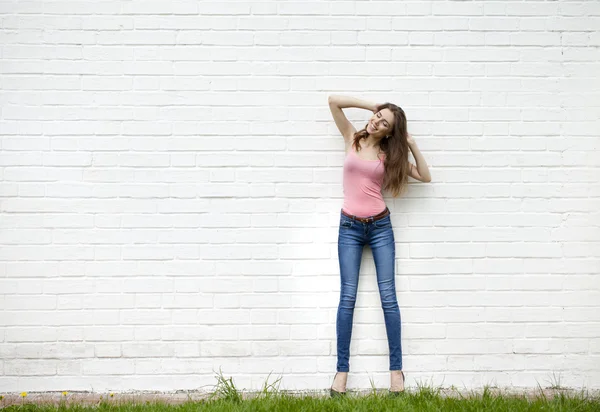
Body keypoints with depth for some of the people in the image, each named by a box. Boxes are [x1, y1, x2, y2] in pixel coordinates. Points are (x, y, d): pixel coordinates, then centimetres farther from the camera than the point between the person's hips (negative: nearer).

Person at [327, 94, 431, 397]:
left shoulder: (390, 154, 5)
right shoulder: (352, 138, 5)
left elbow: (425, 177, 3)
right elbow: (334, 100, 0)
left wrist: (412, 145, -2)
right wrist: (372, 105, 1)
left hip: (380, 226, 1)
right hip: (349, 227, 0)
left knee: (388, 296, -1)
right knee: (348, 297, -3)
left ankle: (396, 368, 5)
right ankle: (342, 369, 1)